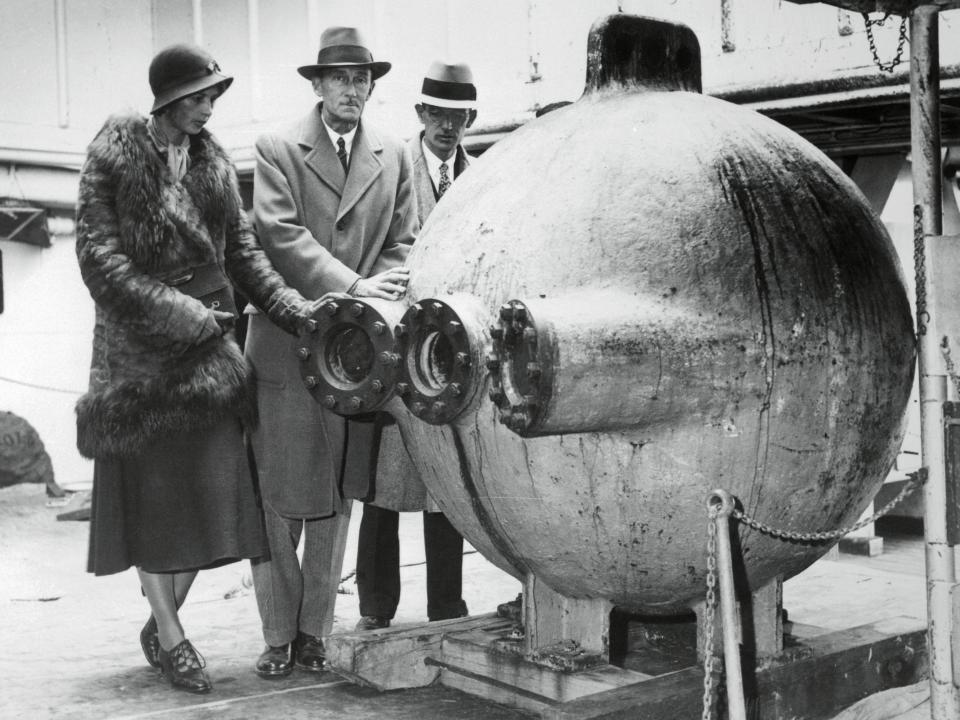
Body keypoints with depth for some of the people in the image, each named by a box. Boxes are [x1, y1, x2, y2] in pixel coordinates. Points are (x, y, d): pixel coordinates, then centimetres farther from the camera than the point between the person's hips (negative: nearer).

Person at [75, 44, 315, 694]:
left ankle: (162, 623, 21)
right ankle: (169, 635, 15)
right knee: (150, 489, 3)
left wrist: (296, 312, -7)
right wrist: (177, 314, -16)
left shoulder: (214, 162, 9)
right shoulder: (113, 157, -5)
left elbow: (244, 252, 7)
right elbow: (99, 255, -10)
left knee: (207, 489, 3)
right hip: (138, 348, -4)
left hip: (206, 347, 4)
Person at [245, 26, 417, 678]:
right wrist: (349, 287, -17)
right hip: (286, 348, -3)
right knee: (277, 500, -1)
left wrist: (377, 296, -9)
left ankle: (314, 631, 17)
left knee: (336, 500, 7)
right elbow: (281, 235, -8)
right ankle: (279, 635, 10)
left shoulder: (394, 157, 14)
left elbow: (403, 243, 10)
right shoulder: (278, 150, 3)